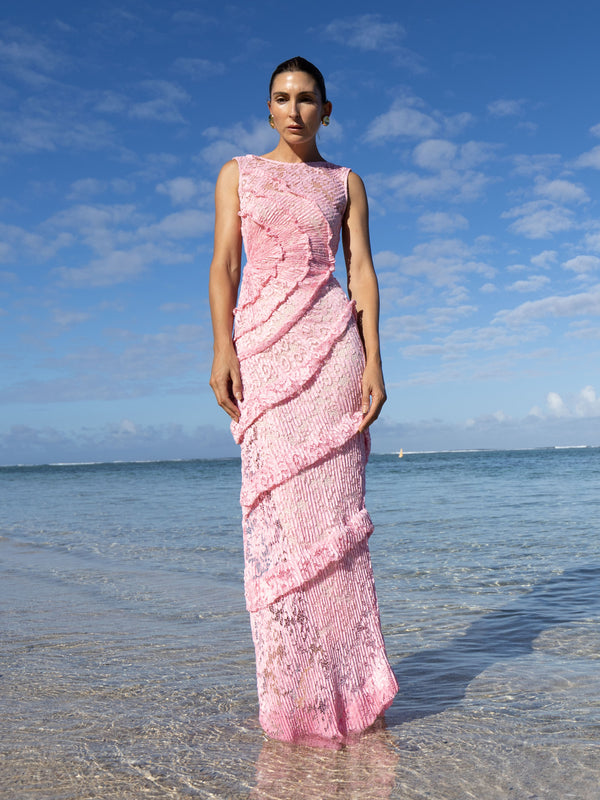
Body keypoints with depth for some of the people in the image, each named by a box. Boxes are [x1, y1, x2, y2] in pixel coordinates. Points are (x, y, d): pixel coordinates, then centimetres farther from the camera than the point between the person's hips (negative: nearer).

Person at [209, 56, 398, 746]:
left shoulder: (346, 183, 15)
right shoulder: (238, 174, 15)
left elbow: (362, 273, 7)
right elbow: (224, 266, 5)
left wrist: (373, 360, -5)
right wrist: (222, 349, -8)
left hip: (331, 341, 0)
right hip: (261, 345, 0)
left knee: (329, 506, -4)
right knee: (276, 508, -4)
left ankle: (345, 680, 6)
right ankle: (292, 684, 4)